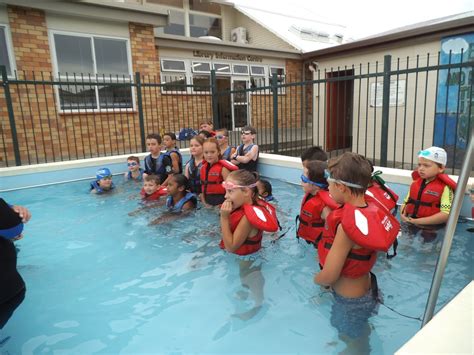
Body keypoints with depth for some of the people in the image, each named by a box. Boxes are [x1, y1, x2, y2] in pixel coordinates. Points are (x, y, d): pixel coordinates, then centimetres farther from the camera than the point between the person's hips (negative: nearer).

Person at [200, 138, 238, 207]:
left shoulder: (222, 168, -15)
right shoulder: (203, 168, 5)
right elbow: (202, 187, 11)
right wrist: (204, 203, 5)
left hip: (221, 202, -6)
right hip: (208, 204, 6)